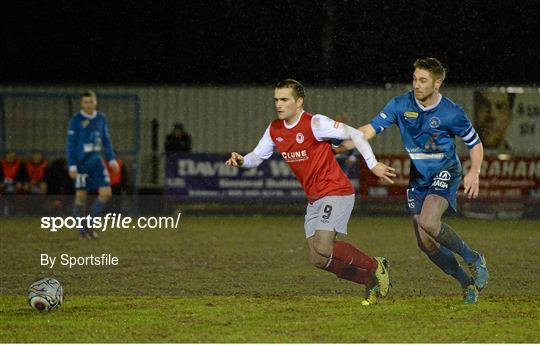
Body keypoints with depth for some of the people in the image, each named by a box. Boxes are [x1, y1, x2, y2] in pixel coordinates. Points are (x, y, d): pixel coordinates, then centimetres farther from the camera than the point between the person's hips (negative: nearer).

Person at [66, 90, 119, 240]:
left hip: (96, 162, 4)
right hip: (81, 163, -4)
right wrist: (72, 166, -12)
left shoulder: (101, 118, 7)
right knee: (81, 196, -2)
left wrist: (111, 159, 12)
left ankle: (89, 225, 10)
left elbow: (106, 140, 17)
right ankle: (82, 231, 11)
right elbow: (71, 144, -8)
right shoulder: (76, 120, -8)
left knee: (106, 193, -6)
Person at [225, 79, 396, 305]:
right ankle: (371, 281, 16)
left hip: (336, 192, -8)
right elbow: (257, 156, 12)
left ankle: (375, 267, -3)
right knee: (317, 259, 1)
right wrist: (241, 161, -11)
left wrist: (373, 164, -18)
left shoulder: (314, 124, -15)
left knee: (323, 248, -24)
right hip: (314, 199, 8)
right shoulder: (275, 130, 6)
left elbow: (354, 134, -13)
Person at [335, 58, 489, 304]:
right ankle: (469, 284, 16)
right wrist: (342, 145, -21)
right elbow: (371, 128, -8)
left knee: (428, 222, -30)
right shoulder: (401, 105, -6)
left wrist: (474, 173, -17)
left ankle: (473, 259, -8)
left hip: (445, 174, -5)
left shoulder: (452, 114, -13)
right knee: (425, 243, -2)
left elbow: (475, 144, -1)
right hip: (418, 179, 5)